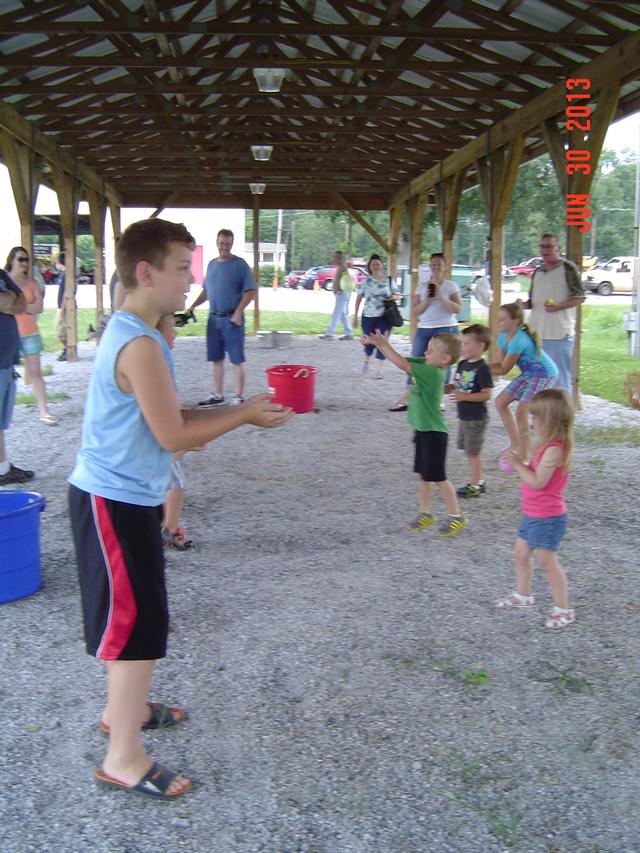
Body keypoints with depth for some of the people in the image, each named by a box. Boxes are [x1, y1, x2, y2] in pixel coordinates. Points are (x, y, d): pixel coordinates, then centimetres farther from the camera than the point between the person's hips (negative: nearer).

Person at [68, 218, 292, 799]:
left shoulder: (129, 331, 10)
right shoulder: (141, 345, -22)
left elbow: (163, 421, 13)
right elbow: (172, 435, -21)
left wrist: (241, 409, 6)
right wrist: (244, 416, -10)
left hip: (119, 495, 10)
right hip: (115, 503, -10)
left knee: (135, 615, 22)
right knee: (139, 623, -2)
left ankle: (124, 708, 40)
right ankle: (123, 759, 11)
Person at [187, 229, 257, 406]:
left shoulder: (240, 264, -5)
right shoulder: (212, 264, 13)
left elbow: (250, 291, -11)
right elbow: (206, 291, 22)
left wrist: (238, 312, -19)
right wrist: (192, 307, 10)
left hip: (232, 319, -6)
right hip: (214, 318, 6)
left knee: (237, 360, -2)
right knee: (216, 359, 11)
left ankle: (238, 397, 4)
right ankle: (218, 395, 21)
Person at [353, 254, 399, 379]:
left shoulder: (388, 281, 5)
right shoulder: (366, 281, 3)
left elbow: (397, 296, 13)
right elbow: (358, 299, 5)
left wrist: (394, 297, -11)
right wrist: (355, 316, 2)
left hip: (384, 317, 0)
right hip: (368, 316, 0)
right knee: (369, 342, 2)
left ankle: (380, 368, 6)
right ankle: (367, 360, 35)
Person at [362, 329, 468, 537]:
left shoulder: (433, 373, -24)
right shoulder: (426, 365, 2)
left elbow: (402, 365, -27)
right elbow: (404, 360, 4)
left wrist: (382, 344, -22)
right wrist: (381, 344, -8)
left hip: (434, 433, -9)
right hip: (423, 430, 9)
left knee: (437, 477, 1)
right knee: (422, 474, 15)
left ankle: (456, 517, 15)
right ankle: (426, 514, 27)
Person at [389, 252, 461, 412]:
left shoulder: (451, 285, 2)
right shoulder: (422, 286, 9)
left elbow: (458, 309, -7)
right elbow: (414, 310, 5)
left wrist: (442, 298, -17)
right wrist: (426, 300, -11)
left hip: (446, 329, -3)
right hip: (424, 329, 3)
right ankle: (405, 399, 1)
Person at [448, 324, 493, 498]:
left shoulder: (482, 368, -19)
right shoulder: (462, 364, 6)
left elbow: (486, 394, -22)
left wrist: (464, 396, -28)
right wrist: (449, 388, -6)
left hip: (476, 418, -9)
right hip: (464, 416, 9)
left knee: (473, 451, 1)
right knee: (469, 450, 17)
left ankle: (474, 485, 12)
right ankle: (479, 481, 30)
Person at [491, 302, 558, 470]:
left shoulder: (519, 340, -29)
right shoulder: (503, 337, -1)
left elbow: (504, 370, -23)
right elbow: (501, 363, 2)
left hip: (544, 374, -10)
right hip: (528, 374, 10)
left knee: (521, 411, -17)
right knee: (500, 401, 7)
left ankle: (524, 456, -5)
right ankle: (515, 444, 19)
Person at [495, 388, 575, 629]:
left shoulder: (554, 449, -25)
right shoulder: (547, 445, 6)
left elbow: (538, 482, -27)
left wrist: (518, 465, -20)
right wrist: (520, 463, 2)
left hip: (547, 518, -10)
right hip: (533, 514, 10)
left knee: (547, 562, -2)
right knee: (521, 552, 20)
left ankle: (563, 608, 11)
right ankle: (523, 594, 38)